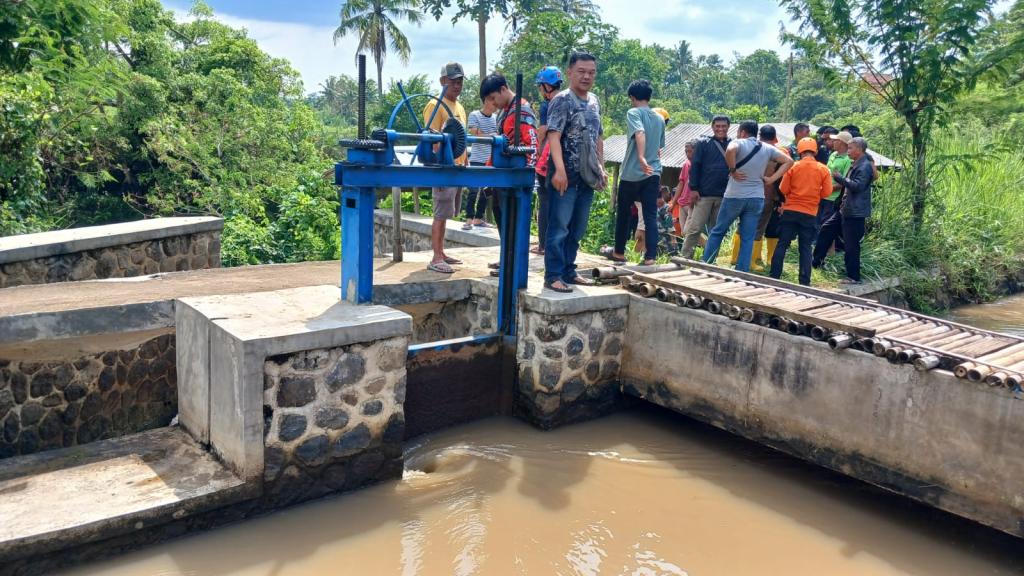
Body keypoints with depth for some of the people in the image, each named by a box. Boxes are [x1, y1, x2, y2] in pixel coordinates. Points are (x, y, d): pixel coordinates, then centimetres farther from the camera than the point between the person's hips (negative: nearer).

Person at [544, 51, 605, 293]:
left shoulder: (595, 102, 15)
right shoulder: (562, 101, -8)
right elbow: (554, 136, -17)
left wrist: (601, 169, 18)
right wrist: (559, 169, -27)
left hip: (587, 176, 8)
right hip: (565, 175, -8)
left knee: (577, 229, 12)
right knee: (559, 227, -5)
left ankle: (568, 271, 22)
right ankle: (553, 275, 0)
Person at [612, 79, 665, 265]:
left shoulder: (633, 113, -6)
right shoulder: (660, 119, 14)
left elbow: (640, 133, -25)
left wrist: (641, 158, -36)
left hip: (632, 173, -4)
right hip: (653, 173, 4)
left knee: (623, 213, 12)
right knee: (651, 216, 1)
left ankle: (619, 252, 22)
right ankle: (650, 257, -7)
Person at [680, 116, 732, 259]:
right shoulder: (704, 144, 4)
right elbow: (695, 166, 0)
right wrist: (693, 188, -8)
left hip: (724, 196, 3)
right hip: (704, 194, -3)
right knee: (695, 228, -6)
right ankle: (685, 258, -2)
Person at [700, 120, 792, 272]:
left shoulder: (739, 143, -6)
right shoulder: (767, 148, 8)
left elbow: (730, 150, -30)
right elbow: (789, 161, 9)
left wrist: (732, 170, -16)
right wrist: (772, 179, 4)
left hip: (734, 196, -3)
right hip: (757, 198, 3)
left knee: (717, 231, 12)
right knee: (748, 239, 5)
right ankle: (742, 274, 4)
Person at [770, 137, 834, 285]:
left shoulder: (793, 167, -4)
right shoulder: (823, 169, -2)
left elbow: (783, 190, -4)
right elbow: (827, 192, -2)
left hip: (790, 211, -1)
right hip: (810, 214, 1)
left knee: (782, 244, 6)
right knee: (805, 247, 7)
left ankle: (774, 277, 5)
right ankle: (805, 282, 5)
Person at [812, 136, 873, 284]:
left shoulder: (865, 166, -16)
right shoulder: (856, 165, 15)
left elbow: (857, 185, -26)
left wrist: (839, 177, -18)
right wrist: (839, 179, 9)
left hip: (855, 212, -10)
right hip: (845, 210, 10)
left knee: (851, 245, -4)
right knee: (826, 230, 15)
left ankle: (854, 277, 4)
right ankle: (816, 261, 24)